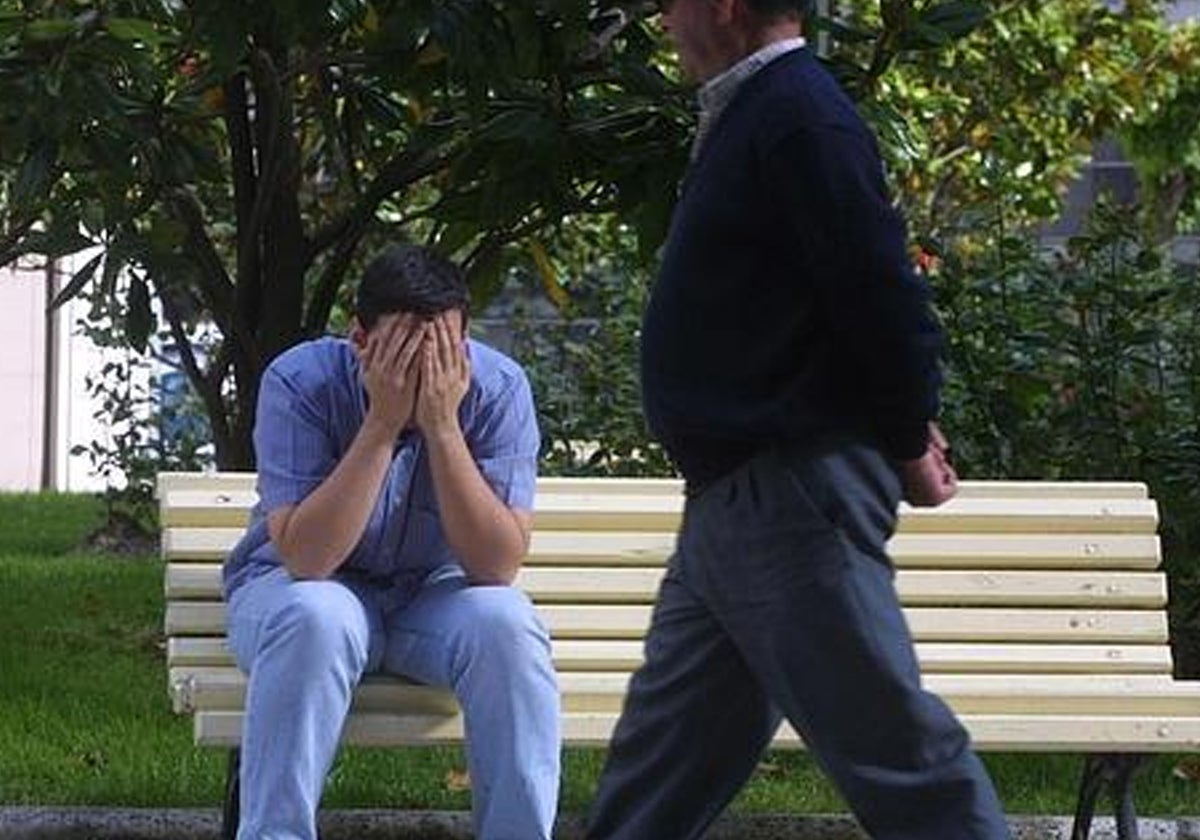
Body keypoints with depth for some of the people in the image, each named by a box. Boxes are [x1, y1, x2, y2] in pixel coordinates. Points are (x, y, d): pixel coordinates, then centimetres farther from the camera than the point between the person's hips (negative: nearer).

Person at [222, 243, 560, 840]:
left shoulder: (497, 389, -18)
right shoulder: (299, 383, -23)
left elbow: (498, 565, -25)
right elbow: (305, 557, -31)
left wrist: (441, 427, -33)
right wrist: (383, 422, -35)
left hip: (433, 591, 2)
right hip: (302, 583, -2)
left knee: (506, 626, -29)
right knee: (315, 619, -35)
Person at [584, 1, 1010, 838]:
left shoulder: (798, 118, -17)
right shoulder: (755, 110, 14)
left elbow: (880, 290, -19)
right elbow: (866, 287, 19)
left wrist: (908, 445, -8)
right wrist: (902, 425, 17)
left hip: (793, 493, -11)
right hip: (738, 492, 11)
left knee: (887, 735, -7)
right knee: (668, 746, 15)